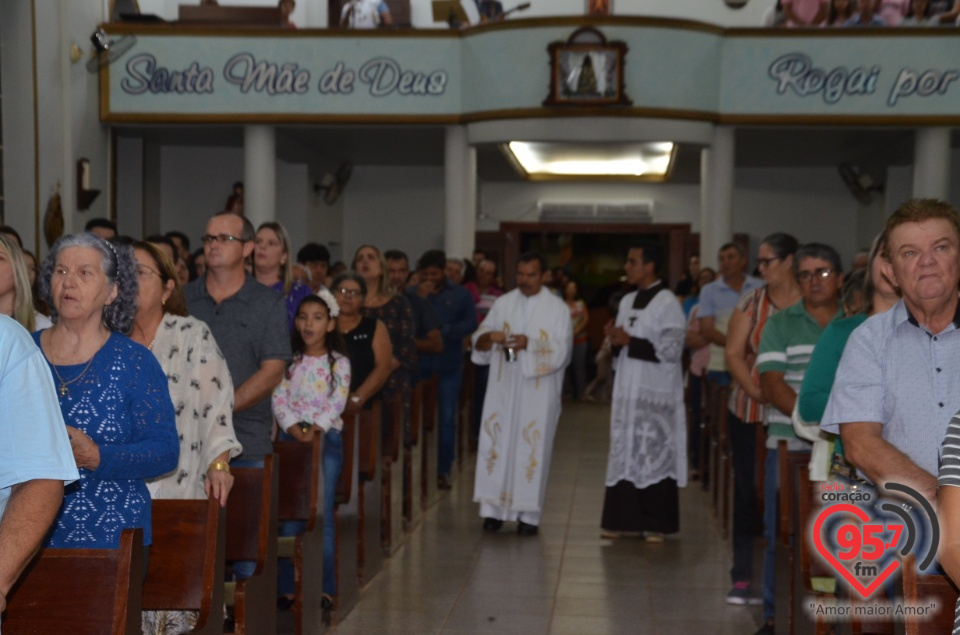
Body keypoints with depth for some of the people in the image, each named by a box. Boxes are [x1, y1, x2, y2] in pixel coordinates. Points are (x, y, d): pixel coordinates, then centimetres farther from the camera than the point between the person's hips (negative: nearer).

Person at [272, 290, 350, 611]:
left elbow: (338, 400, -7)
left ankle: (324, 588, 4)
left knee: (322, 515, -2)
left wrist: (315, 428, -20)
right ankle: (287, 587, 5)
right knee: (290, 515, -1)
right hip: (291, 438, 2)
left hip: (326, 437, -2)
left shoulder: (338, 362, 4)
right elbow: (279, 398, 0)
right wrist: (294, 428, -15)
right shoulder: (289, 361, 10)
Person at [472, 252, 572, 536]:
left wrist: (530, 344, -21)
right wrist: (489, 336, -16)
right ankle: (493, 509, 3)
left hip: (538, 392, -2)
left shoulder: (557, 308, 1)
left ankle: (529, 514, 3)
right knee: (496, 445, -2)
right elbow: (478, 342, 7)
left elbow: (561, 351, -6)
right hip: (502, 387, 2)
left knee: (532, 449, -3)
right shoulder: (502, 303, 9)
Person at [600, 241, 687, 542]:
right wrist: (615, 337, -1)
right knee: (625, 452, 8)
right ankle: (625, 519, 14)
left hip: (655, 395, -7)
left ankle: (656, 523, 4)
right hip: (628, 391, 7)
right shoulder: (627, 302, 13)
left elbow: (671, 350, -16)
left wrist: (629, 341, -17)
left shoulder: (667, 303, -10)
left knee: (654, 454, -3)